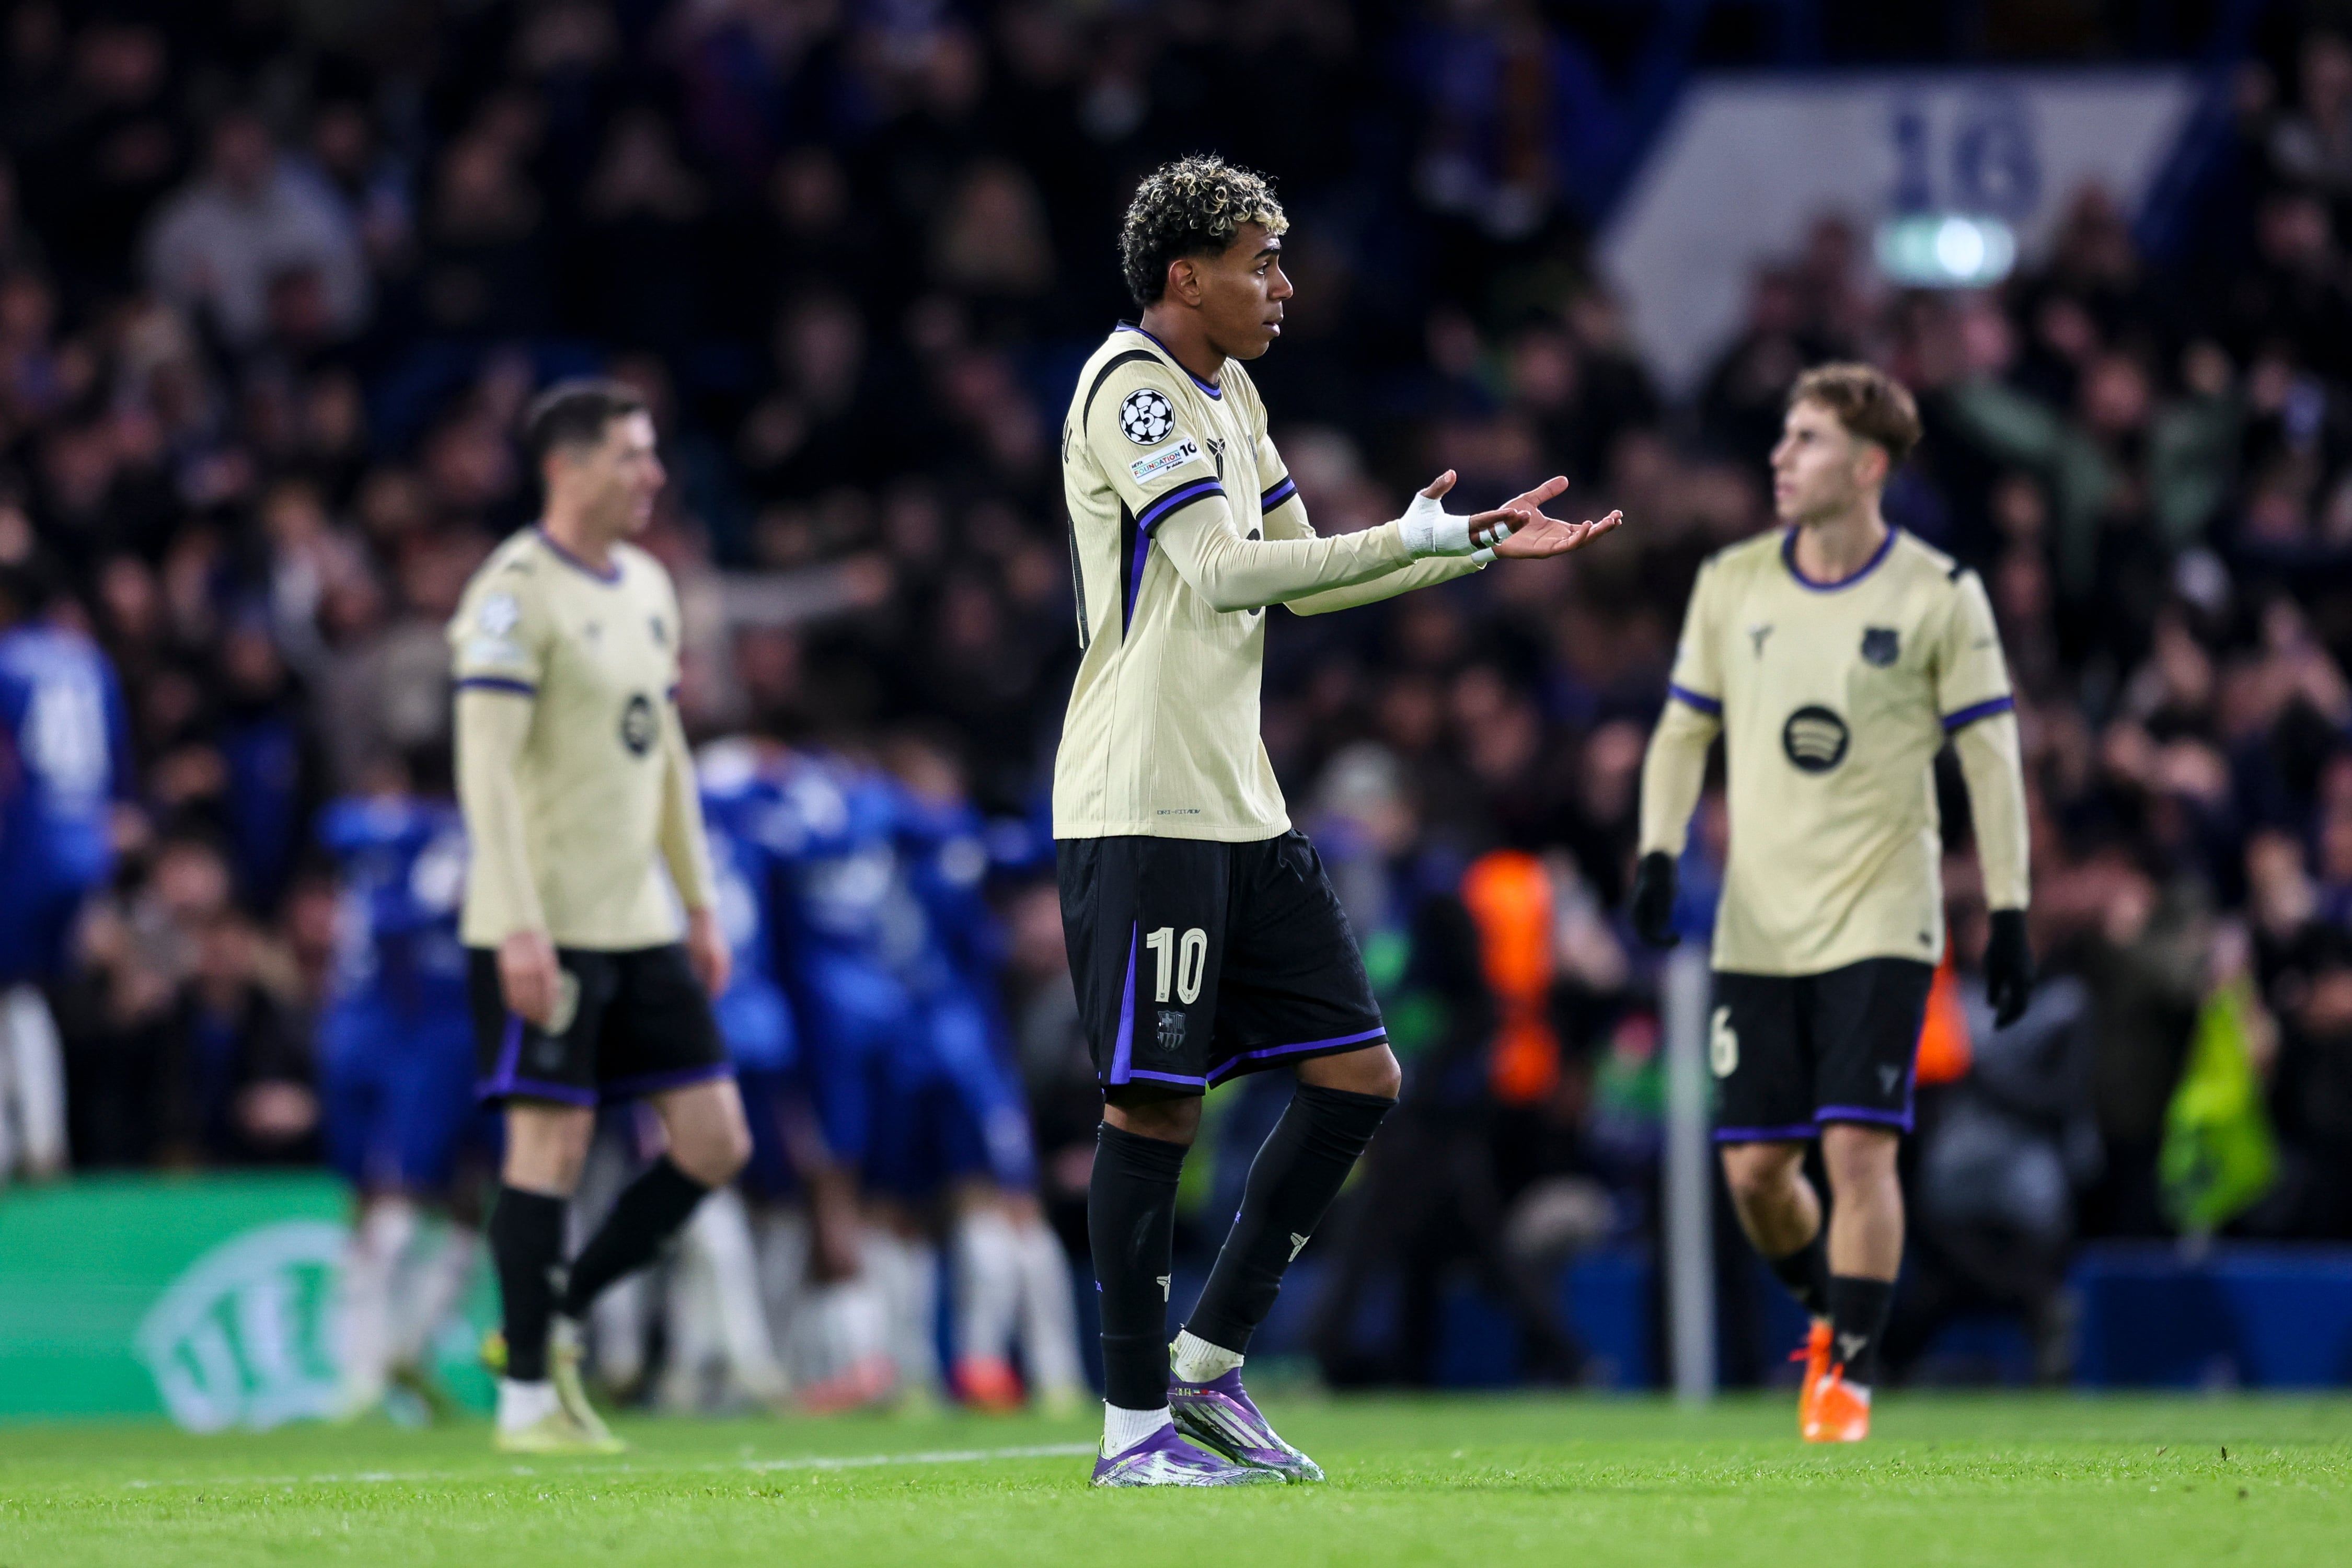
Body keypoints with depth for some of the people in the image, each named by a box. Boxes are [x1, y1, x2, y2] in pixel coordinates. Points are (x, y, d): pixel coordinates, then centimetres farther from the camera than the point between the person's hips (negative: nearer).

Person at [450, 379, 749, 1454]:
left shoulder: (646, 587, 15)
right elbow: (485, 764, -17)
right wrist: (519, 925, -22)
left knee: (714, 1142, 3)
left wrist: (702, 904, 19)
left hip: (640, 924, 8)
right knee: (553, 1142, -7)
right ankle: (527, 1397, 2)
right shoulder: (516, 593, -11)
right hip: (545, 928, -8)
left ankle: (555, 1320, 16)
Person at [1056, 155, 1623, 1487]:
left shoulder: (1229, 396, 18)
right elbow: (1221, 573, -21)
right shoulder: (1131, 387, -11)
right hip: (1142, 810, -9)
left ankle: (1209, 1370, 12)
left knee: (1359, 1077, 6)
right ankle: (1135, 1426, 0)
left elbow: (1298, 577, 25)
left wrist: (1483, 545, 19)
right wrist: (1410, 539, -21)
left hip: (1241, 810, 9)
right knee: (1156, 1102, -7)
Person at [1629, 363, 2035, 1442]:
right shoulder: (1731, 585, 5)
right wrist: (1659, 853, 0)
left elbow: (1989, 757, 0)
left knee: (1858, 1147, -13)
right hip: (1758, 928, 3)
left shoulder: (1939, 597, -3)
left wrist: (2008, 913, -4)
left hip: (1881, 922, -3)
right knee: (1753, 1164, 1)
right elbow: (1685, 730, 14)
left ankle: (1848, 1375, -3)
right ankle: (1829, 1316, 29)